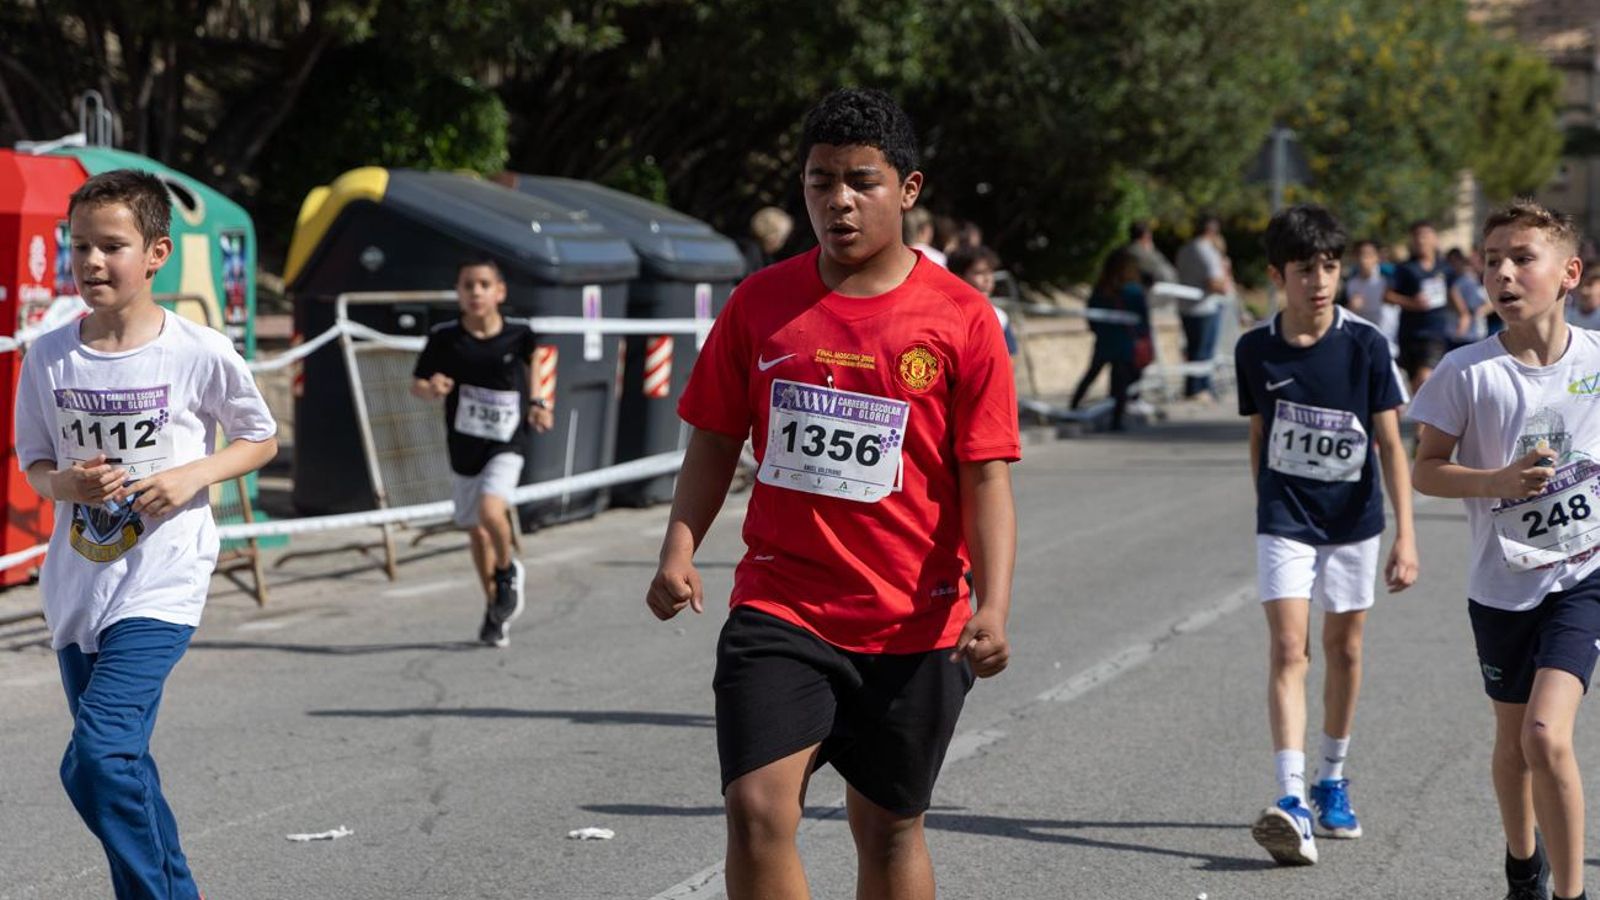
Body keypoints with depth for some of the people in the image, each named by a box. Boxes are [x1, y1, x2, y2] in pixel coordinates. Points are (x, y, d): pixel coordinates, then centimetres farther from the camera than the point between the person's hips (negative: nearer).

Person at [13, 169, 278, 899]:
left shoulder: (200, 354, -9)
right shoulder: (47, 359, 0)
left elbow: (261, 440, 5)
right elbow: (34, 461, 10)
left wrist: (192, 475, -13)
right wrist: (66, 483, -13)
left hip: (161, 584, -5)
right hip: (75, 586, 5)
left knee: (98, 757, -20)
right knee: (123, 765, 15)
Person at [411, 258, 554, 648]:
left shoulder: (518, 334, -8)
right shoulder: (444, 338, -10)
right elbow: (416, 385, -1)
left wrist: (537, 404, 6)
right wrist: (431, 389, -23)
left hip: (506, 444, -2)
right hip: (464, 447, 3)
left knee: (491, 511, -27)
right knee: (476, 531, 13)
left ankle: (508, 571, 5)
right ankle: (495, 608, 34)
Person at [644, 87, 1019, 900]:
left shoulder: (961, 320, -4)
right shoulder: (760, 303, 3)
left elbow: (986, 478, -5)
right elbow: (714, 442, 11)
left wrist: (992, 606, -17)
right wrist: (679, 549, -4)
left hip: (912, 627, -1)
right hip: (780, 611, 1)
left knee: (889, 831, 13)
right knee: (757, 811, -15)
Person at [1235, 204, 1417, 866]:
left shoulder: (1366, 344, -10)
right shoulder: (1255, 350, -5)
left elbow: (1390, 445, -8)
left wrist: (1405, 536, -13)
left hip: (1354, 519, 0)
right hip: (1285, 520, 0)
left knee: (1344, 649, 12)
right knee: (1288, 650, -12)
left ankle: (1332, 782, 30)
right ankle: (1291, 803, -21)